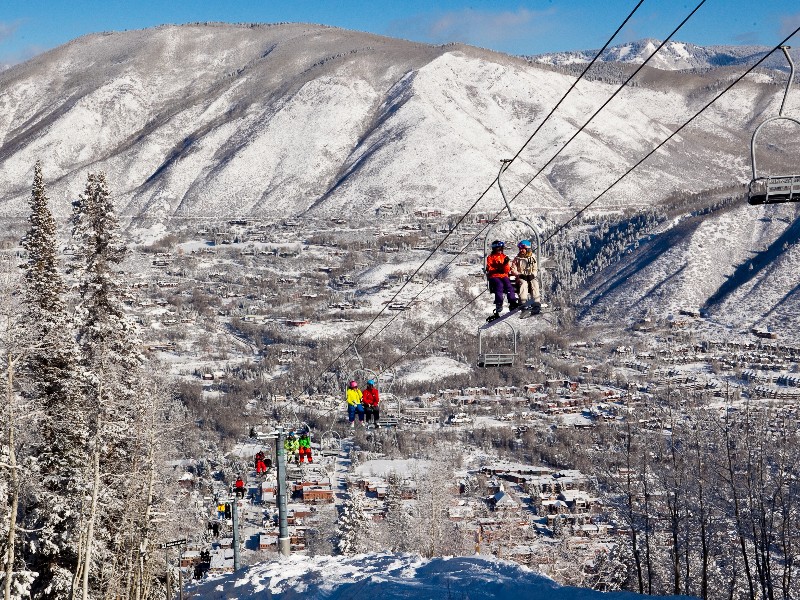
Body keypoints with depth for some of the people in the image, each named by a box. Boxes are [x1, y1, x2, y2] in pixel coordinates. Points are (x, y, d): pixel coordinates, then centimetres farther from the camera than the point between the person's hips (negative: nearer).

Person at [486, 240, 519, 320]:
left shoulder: (504, 257, 20)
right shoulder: (490, 257, 13)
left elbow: (507, 270, 10)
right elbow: (489, 269, 2)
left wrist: (506, 264, -10)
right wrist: (497, 269, -12)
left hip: (504, 276, 3)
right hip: (494, 276, -3)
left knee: (508, 284, -28)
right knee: (499, 285, -33)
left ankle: (513, 303, -40)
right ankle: (498, 304, -42)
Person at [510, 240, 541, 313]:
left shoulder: (533, 257, 14)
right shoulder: (517, 258, 13)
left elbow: (535, 269, 11)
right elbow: (513, 270, 8)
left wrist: (532, 275, -9)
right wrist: (520, 275, -9)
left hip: (531, 277, 1)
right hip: (521, 277, -1)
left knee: (534, 284, -31)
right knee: (523, 284, -34)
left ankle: (536, 304, -41)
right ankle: (523, 304, -47)